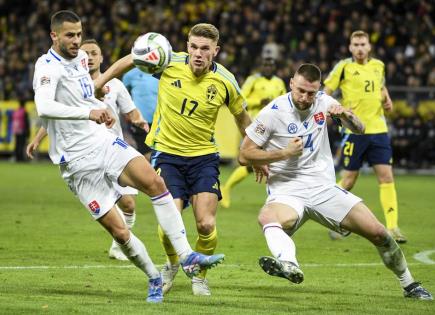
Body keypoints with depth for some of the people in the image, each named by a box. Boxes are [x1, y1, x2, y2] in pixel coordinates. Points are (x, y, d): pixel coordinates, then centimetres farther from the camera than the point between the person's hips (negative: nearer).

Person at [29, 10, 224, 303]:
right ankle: (154, 278, 12)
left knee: (155, 182, -18)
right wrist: (87, 113, -44)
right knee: (118, 231, -9)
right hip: (78, 161, -6)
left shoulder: (81, 57, 10)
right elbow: (44, 108, -35)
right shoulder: (48, 66, -15)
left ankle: (187, 256, -17)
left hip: (105, 141, 6)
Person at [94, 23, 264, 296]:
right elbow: (131, 60, 6)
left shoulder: (225, 81, -8)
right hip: (167, 154, 0)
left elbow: (242, 117, 9)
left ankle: (200, 276, 16)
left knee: (207, 225, -14)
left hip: (204, 157, 0)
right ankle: (173, 264, 22)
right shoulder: (170, 63, -11)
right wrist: (99, 82, 7)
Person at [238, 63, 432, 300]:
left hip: (325, 189, 4)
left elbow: (359, 130, 5)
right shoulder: (273, 113, -9)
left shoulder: (323, 102, 3)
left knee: (377, 232, -5)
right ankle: (289, 265, -67)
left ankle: (409, 284, 17)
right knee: (268, 217, -39)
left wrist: (345, 115, -18)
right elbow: (244, 156, -5)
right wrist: (284, 153, -16)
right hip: (287, 192, -3)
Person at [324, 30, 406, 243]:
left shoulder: (378, 66, 11)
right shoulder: (344, 67, -3)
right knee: (348, 181, 2)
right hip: (354, 131, -4)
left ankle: (392, 227, -5)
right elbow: (325, 93, 1)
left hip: (378, 130, 4)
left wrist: (387, 100, 9)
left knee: (386, 177, -5)